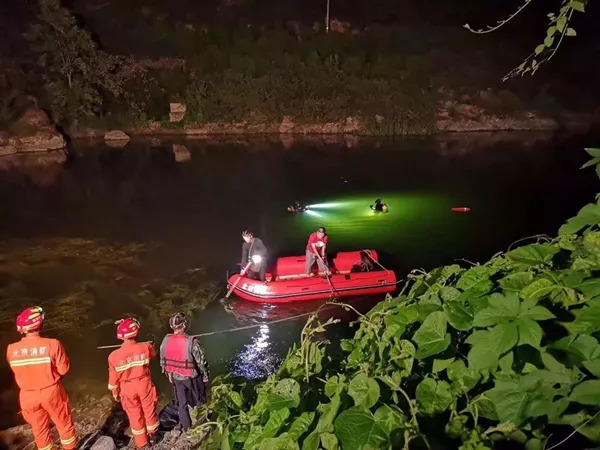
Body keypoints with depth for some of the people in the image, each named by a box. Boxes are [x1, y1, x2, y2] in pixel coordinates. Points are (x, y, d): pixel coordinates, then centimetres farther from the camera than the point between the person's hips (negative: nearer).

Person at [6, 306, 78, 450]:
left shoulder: (12, 349, -14)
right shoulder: (52, 345, -23)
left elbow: (18, 370, 2)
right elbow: (63, 369, -15)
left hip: (28, 396, 3)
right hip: (52, 392, -2)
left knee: (39, 429, 22)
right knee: (64, 423, 19)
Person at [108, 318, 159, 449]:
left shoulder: (114, 355, -22)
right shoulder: (145, 347, -21)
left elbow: (114, 377, -8)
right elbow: (153, 354, 4)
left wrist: (115, 392, 8)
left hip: (127, 388, 0)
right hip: (144, 384, 0)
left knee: (135, 415, 18)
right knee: (149, 410, 21)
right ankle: (152, 436, 41)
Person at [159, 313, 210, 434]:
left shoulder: (165, 341, -14)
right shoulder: (191, 342, -29)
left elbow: (162, 360, 0)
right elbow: (201, 361, -19)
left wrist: (169, 374, 16)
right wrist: (205, 375, -2)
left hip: (176, 377, 4)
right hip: (192, 377, -3)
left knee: (181, 403, 21)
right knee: (199, 401, 21)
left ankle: (187, 428, 34)